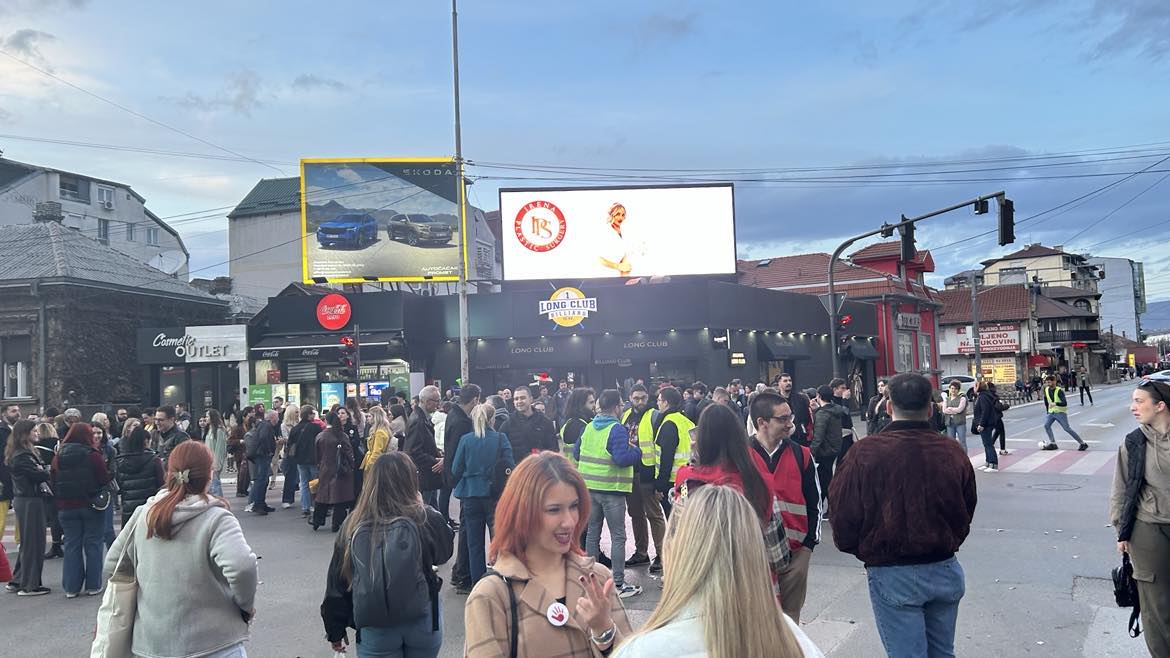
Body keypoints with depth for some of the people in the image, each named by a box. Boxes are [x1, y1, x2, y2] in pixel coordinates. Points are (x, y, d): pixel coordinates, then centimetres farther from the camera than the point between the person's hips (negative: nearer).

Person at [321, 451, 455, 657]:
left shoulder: (354, 525, -9)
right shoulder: (425, 519, -14)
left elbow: (337, 581, 0)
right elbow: (444, 552, 7)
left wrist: (336, 630, 12)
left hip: (375, 628, 0)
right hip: (422, 622, 0)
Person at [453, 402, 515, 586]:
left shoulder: (465, 440, -3)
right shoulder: (500, 438, -8)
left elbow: (455, 470, -1)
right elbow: (510, 465, -9)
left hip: (471, 495, 1)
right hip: (495, 494, -1)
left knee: (474, 542, 11)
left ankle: (477, 582, 16)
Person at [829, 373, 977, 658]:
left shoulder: (866, 453, -16)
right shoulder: (953, 452, -5)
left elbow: (844, 515, -10)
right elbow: (966, 515, 9)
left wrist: (865, 552, 9)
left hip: (892, 576, -4)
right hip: (945, 570, 4)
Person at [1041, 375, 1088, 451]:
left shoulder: (1059, 391, -19)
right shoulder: (1046, 389, 1)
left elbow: (1065, 403, -28)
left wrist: (1055, 404, -41)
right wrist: (1046, 406, 22)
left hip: (1060, 412, -6)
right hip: (1051, 412, 6)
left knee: (1067, 428, -7)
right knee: (1046, 425, -10)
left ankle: (1082, 444, 2)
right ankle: (1052, 443, -3)